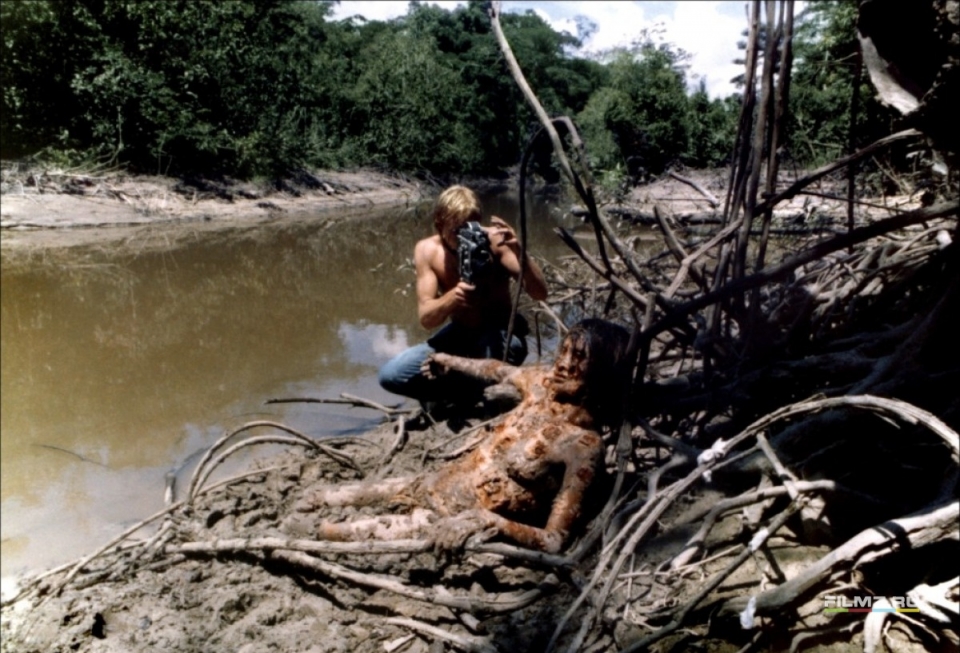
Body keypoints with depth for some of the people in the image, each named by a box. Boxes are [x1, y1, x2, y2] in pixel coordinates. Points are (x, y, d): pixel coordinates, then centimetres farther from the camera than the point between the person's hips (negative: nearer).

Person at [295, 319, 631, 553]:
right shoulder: (543, 383, -4)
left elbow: (554, 542, -24)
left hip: (469, 520, -7)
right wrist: (452, 361, 36)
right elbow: (498, 370, 20)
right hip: (441, 484, 7)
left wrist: (487, 521, -36)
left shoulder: (583, 445, -22)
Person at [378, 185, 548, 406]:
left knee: (492, 347, -40)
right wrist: (453, 295, -39)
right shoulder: (427, 250, -13)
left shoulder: (494, 241, -20)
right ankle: (471, 391, -2)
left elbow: (540, 294, -27)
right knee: (391, 374, -12)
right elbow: (426, 318, -18)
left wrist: (519, 253, -45)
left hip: (501, 336, -3)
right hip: (460, 335, 3)